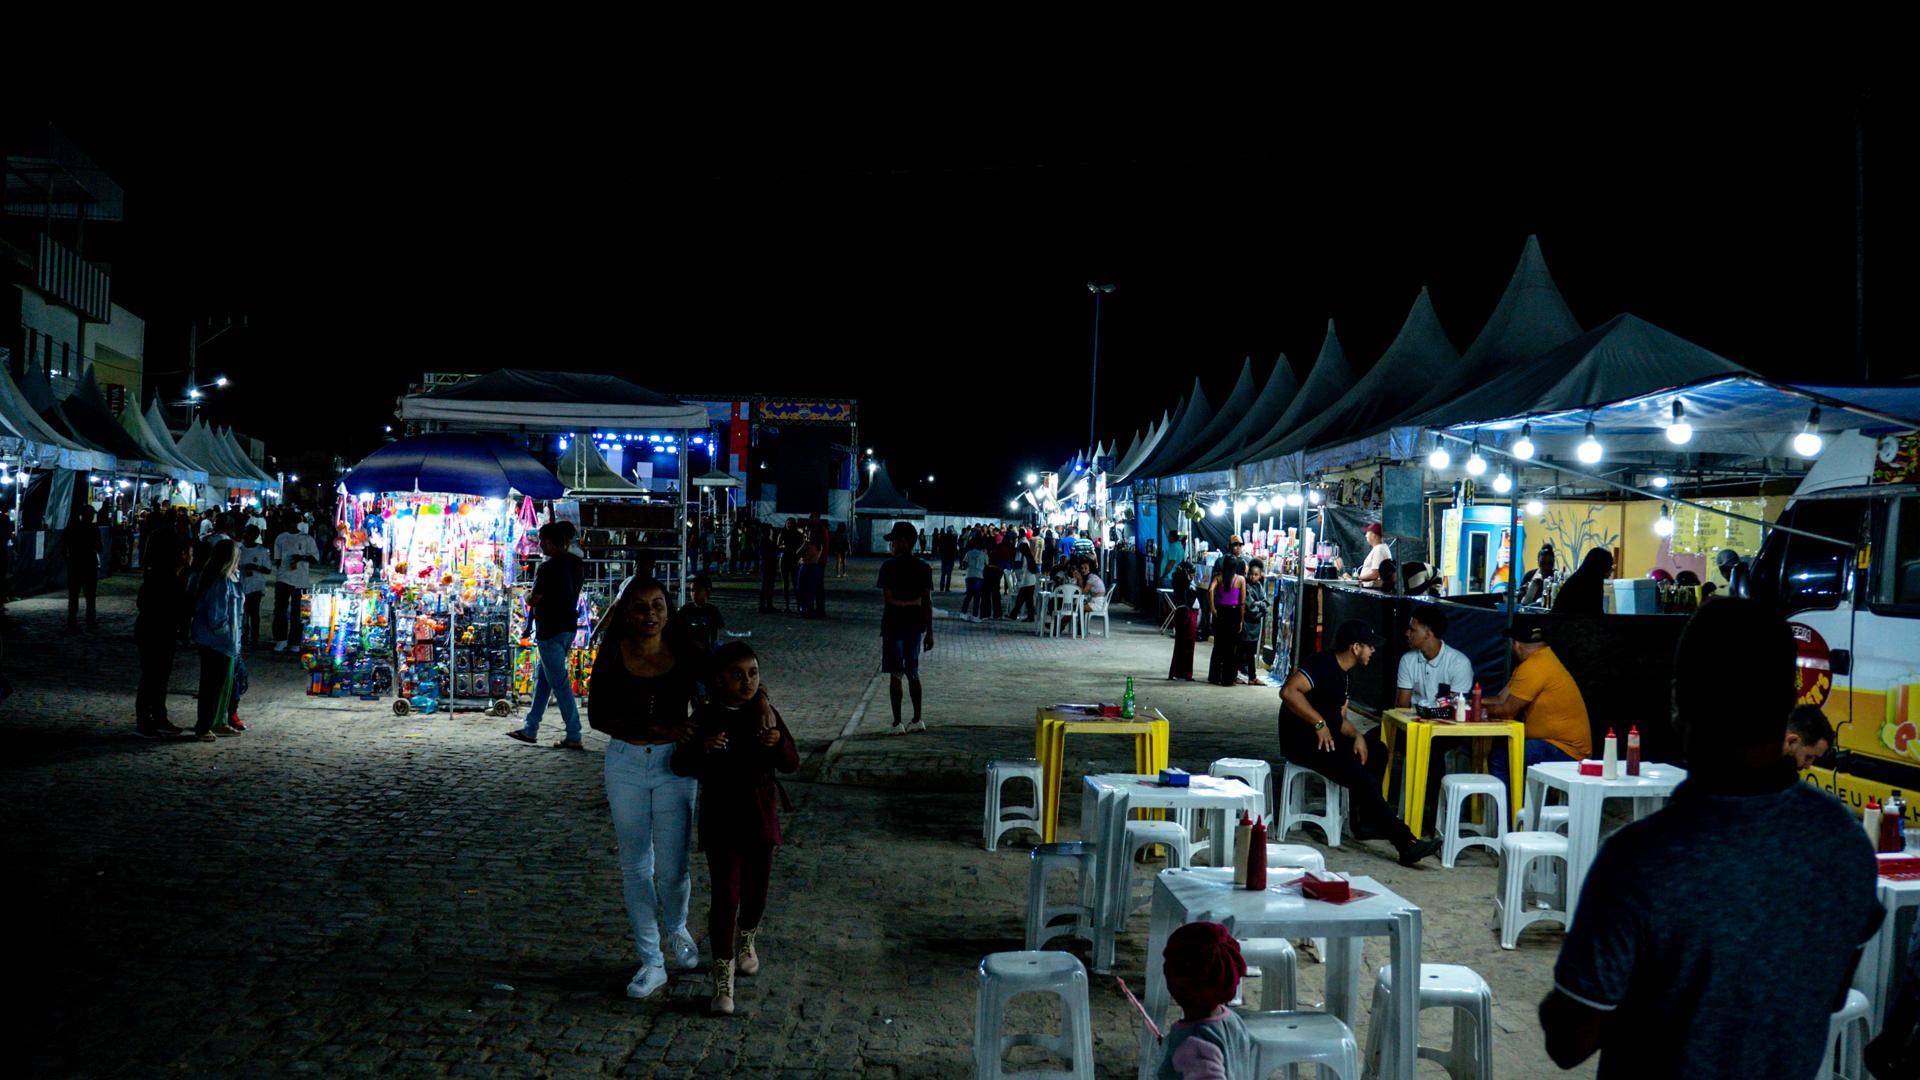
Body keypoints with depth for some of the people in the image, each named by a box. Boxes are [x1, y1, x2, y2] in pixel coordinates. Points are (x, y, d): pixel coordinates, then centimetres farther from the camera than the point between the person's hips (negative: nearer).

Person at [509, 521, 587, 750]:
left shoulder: (548, 567, -17)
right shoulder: (577, 563, 7)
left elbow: (533, 601, -15)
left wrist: (528, 600, 8)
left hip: (550, 631, -9)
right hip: (569, 626, 9)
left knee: (559, 682, -4)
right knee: (542, 677, 18)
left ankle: (574, 737, -4)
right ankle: (530, 729, 26)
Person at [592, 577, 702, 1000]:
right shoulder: (613, 655, -6)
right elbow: (597, 715, -8)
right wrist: (657, 727, -19)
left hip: (674, 765, -1)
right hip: (625, 764, 1)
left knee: (672, 867, 1)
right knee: (635, 867, 7)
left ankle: (677, 931, 34)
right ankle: (651, 962, 20)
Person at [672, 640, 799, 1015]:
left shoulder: (766, 714, 1)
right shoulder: (706, 717, -7)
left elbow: (791, 764, -4)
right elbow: (680, 766, -6)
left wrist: (776, 739, -24)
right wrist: (703, 748, -26)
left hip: (761, 819, 3)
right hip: (721, 821, -3)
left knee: (755, 892, 16)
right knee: (725, 896, -8)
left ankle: (746, 941, 45)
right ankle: (723, 977, 1)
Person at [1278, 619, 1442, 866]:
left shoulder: (1339, 672, 17)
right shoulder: (1322, 665, -14)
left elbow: (1339, 718, 17)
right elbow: (1288, 691, -29)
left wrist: (1357, 736, -2)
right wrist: (1320, 723, -26)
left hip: (1326, 738, 10)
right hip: (1302, 741, -10)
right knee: (1363, 778, -19)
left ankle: (1366, 822, 8)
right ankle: (1405, 844, -18)